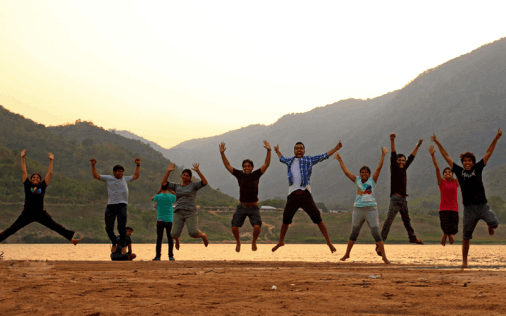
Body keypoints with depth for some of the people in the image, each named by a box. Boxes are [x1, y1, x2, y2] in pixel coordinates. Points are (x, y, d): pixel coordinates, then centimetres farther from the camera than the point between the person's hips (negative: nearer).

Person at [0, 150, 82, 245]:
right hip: (27, 214, -1)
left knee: (57, 227, -1)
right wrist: (22, 158, -2)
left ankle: (72, 239, 1)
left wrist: (51, 160, 2)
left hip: (41, 213, 1)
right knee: (12, 229, -1)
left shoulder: (42, 186, 6)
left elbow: (49, 173, 5)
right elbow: (24, 171, 2)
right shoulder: (28, 185, 4)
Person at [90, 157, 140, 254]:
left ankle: (123, 245, 8)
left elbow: (136, 176, 30)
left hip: (121, 205, 0)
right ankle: (114, 243, 23)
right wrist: (93, 165, 4)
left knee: (121, 227, -8)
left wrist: (138, 165, 27)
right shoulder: (108, 179, 13)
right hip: (110, 206, 0)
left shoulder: (125, 179, 18)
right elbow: (96, 176, 12)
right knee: (109, 228, -1)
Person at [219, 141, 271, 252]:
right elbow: (228, 166, 3)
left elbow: (266, 164, -6)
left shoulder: (256, 175, -1)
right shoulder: (240, 175, 1)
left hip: (254, 208, -1)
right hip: (242, 207, 1)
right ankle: (238, 241, 26)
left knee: (257, 227, -18)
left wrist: (269, 151, -16)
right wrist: (222, 153, -5)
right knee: (234, 227, -7)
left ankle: (254, 241, 15)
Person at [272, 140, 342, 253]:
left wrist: (336, 148, 11)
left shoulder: (309, 160, 10)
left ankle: (328, 242, 1)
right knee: (285, 220, 11)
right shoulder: (290, 161, 20)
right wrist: (277, 151, 59)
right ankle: (281, 242, 31)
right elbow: (282, 159, 44)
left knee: (318, 219, -6)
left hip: (305, 195, -3)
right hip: (292, 196, 3)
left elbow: (324, 156, 14)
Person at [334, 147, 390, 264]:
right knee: (354, 233, 14)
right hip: (358, 209, 3)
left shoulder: (372, 180, 3)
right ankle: (347, 254, 28)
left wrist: (383, 155, -9)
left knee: (376, 233, -9)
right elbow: (346, 171, 11)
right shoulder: (357, 180, 9)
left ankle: (384, 256, -8)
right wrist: (340, 160, 14)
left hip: (371, 209, -3)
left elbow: (379, 168, -4)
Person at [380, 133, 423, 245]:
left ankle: (412, 237, 34)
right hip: (395, 198, -7)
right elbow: (393, 155, -13)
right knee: (389, 220, -12)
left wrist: (418, 146, 31)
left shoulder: (403, 169, 14)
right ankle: (381, 240, -14)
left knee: (407, 220, 21)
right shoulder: (394, 168, -2)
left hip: (403, 198, 7)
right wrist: (392, 141, -24)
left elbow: (411, 157, 24)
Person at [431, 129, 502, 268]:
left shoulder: (478, 169, 6)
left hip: (482, 205, 0)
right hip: (469, 208, 0)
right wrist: (438, 144, 11)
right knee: (466, 236, 4)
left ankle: (490, 225, 16)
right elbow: (447, 157, 10)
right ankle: (464, 261, 15)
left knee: (494, 222, -23)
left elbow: (488, 153, 5)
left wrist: (496, 139, 0)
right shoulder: (459, 171, 7)